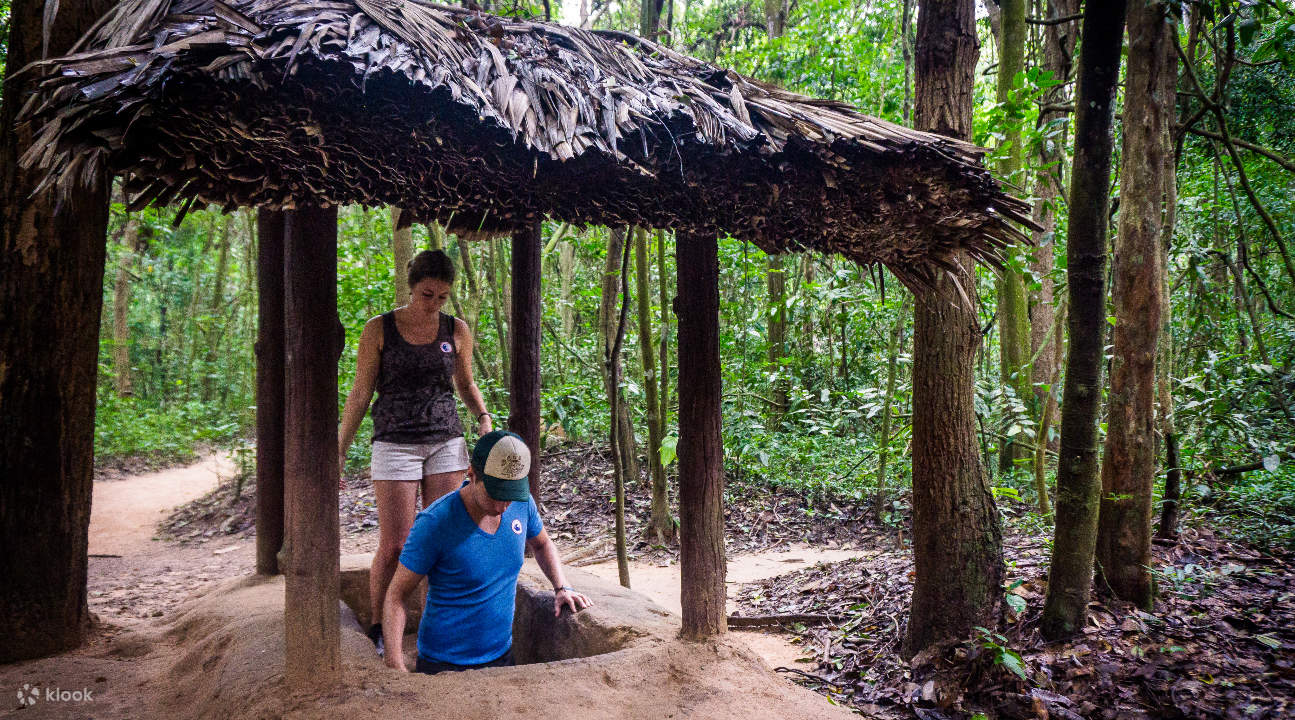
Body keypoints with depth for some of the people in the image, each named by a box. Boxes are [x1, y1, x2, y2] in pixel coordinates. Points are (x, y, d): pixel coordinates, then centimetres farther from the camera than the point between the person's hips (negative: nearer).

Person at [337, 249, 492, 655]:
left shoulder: (457, 331, 5)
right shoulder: (379, 330, -2)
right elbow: (360, 394, 2)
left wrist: (483, 417, 0)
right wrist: (339, 450, 0)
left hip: (447, 443, 3)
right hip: (395, 443, -2)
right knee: (394, 545, -2)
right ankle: (378, 628, 17)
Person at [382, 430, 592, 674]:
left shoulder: (521, 503, -6)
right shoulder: (434, 523, -21)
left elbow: (542, 544, 16)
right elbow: (396, 594, -15)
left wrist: (561, 587, 1)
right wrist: (396, 665, -25)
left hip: (501, 654, 4)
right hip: (443, 663, -4)